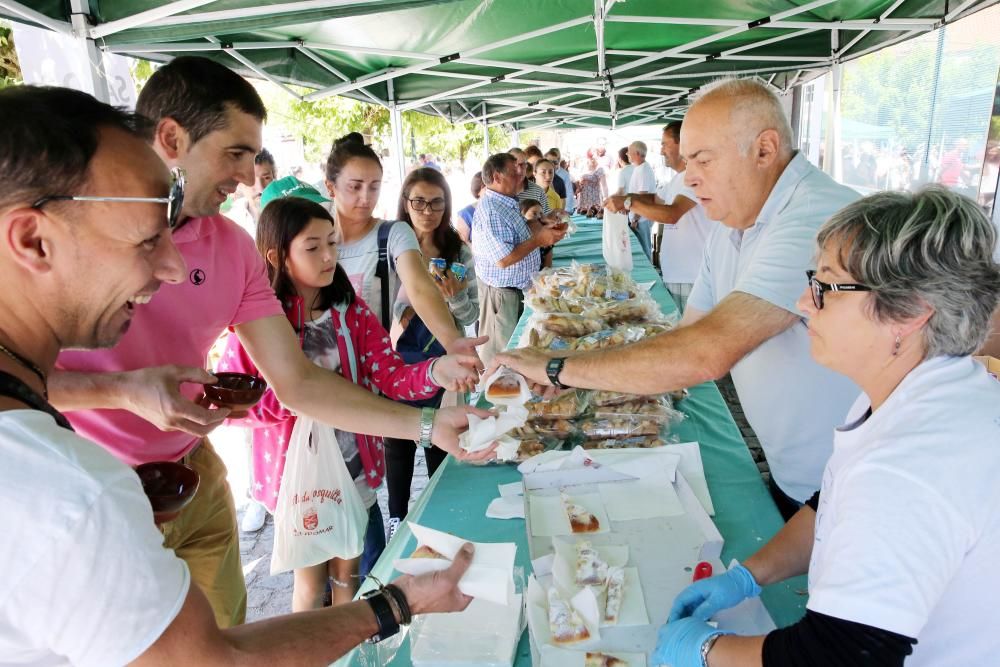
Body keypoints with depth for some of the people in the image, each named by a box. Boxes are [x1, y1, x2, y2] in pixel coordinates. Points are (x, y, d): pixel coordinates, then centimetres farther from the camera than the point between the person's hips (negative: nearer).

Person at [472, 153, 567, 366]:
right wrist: (538, 239, -20)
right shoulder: (491, 210, -23)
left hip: (517, 288, 10)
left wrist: (541, 230, 8)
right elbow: (504, 259, -28)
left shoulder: (506, 203, 11)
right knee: (500, 349, 2)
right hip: (501, 292, -10)